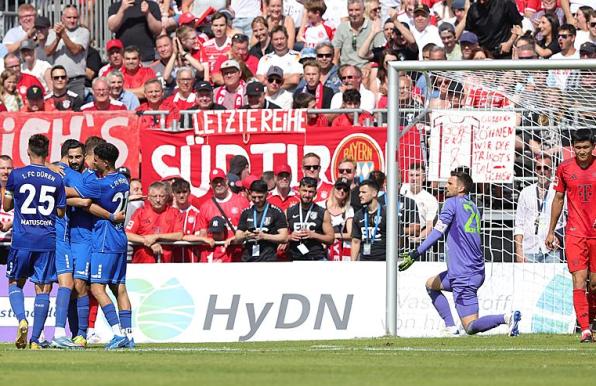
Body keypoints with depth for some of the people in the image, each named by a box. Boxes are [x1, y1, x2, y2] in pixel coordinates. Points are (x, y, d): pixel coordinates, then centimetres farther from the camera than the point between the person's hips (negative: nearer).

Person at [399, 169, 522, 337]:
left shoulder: (452, 203, -8)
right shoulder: (473, 207, 16)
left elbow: (438, 232, -17)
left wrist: (415, 254, -18)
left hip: (464, 276, -9)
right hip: (477, 271, 9)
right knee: (431, 284, 25)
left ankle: (506, 318, -23)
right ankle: (450, 327, 8)